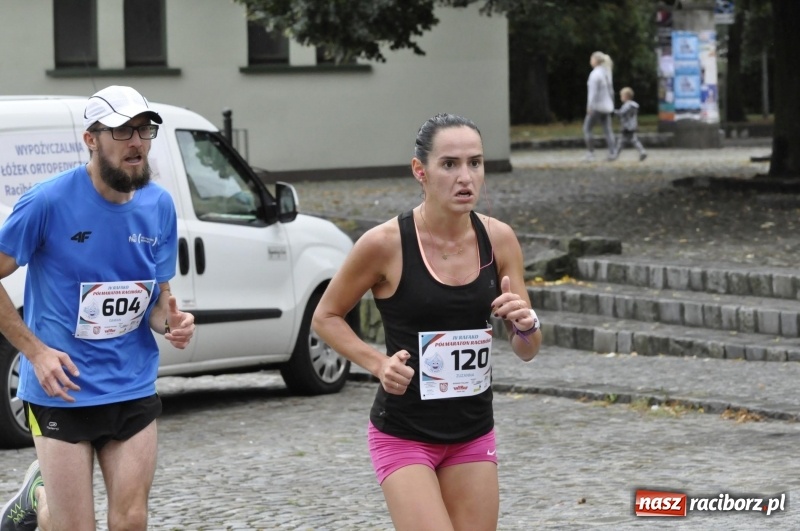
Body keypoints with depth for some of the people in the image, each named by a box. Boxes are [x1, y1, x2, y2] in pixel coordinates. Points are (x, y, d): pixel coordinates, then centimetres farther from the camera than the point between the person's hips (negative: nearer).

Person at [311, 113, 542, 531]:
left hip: (473, 434, 5)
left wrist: (525, 326, -18)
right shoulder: (386, 244, -14)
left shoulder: (498, 239, -2)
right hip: (404, 434, -5)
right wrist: (378, 363, -15)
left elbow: (527, 351, 5)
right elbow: (326, 316, 0)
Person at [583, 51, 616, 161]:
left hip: (597, 106, -8)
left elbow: (593, 91, -18)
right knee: (608, 130, 4)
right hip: (607, 106, 8)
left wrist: (590, 106, -17)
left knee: (587, 128, 2)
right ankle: (611, 153, -3)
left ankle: (590, 153, -1)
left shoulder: (595, 74, -14)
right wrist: (611, 104, 23)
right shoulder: (607, 73, 10)